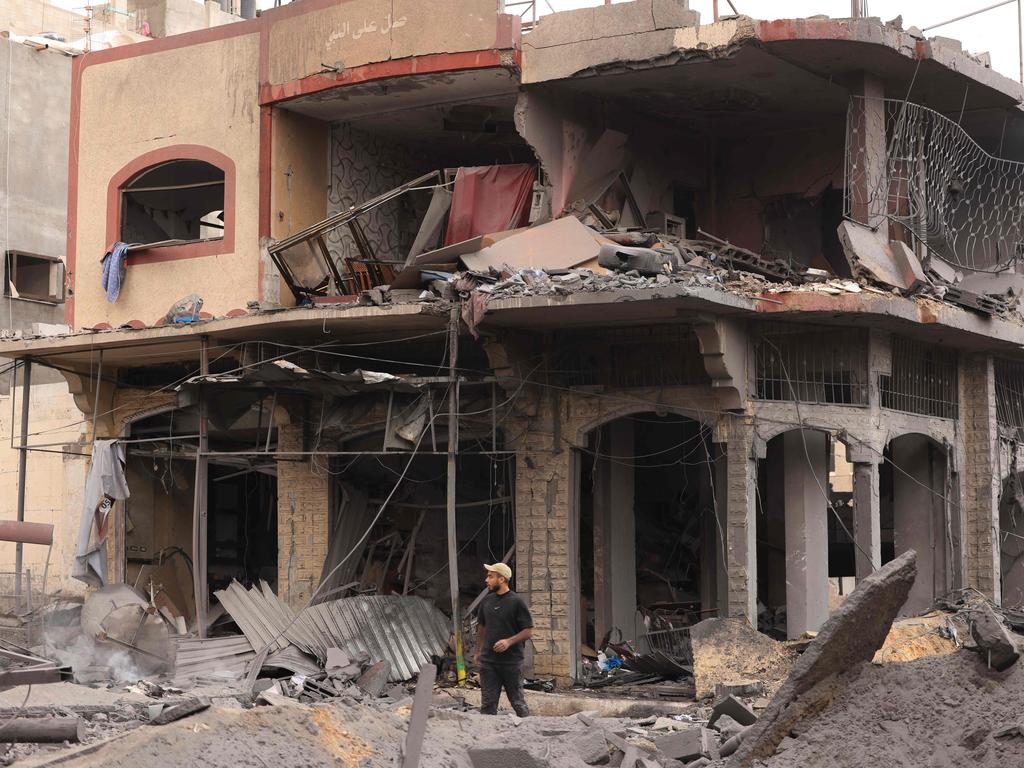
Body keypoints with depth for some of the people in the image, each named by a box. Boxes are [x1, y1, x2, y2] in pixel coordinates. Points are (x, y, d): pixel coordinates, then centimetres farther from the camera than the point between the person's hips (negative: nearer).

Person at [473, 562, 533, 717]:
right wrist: (478, 651, 17)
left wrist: (509, 641, -19)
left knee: (518, 702, 3)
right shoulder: (487, 601, 10)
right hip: (488, 661, 5)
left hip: (512, 662, -5)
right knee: (487, 704, 2)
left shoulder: (516, 602, -6)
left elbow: (528, 632, -7)